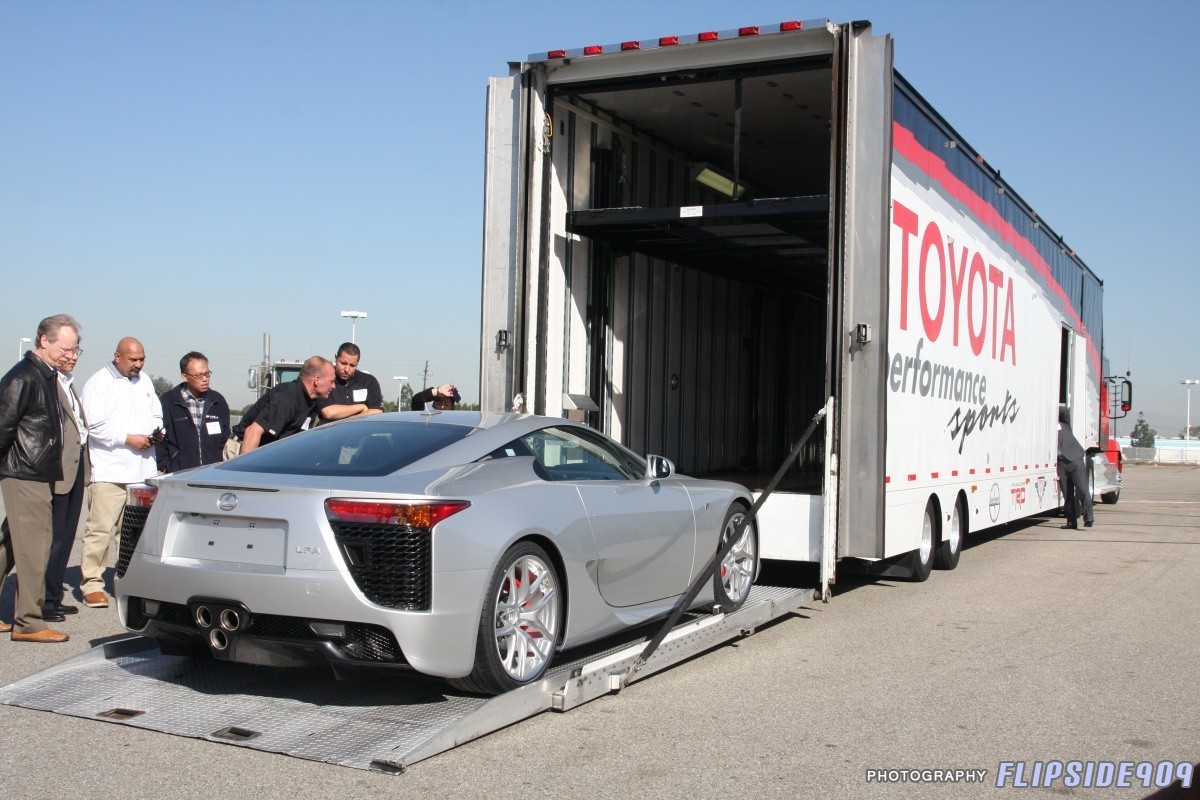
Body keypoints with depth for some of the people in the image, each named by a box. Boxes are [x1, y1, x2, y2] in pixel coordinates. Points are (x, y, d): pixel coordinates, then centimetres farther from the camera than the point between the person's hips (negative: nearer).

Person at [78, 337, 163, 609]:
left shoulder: (144, 382, 17)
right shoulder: (99, 383, -4)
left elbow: (156, 414, 25)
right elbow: (95, 425, -12)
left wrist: (157, 431, 4)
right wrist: (128, 439, -15)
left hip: (143, 470, 6)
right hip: (109, 471, -6)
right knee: (100, 529, -6)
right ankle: (92, 583, 0)